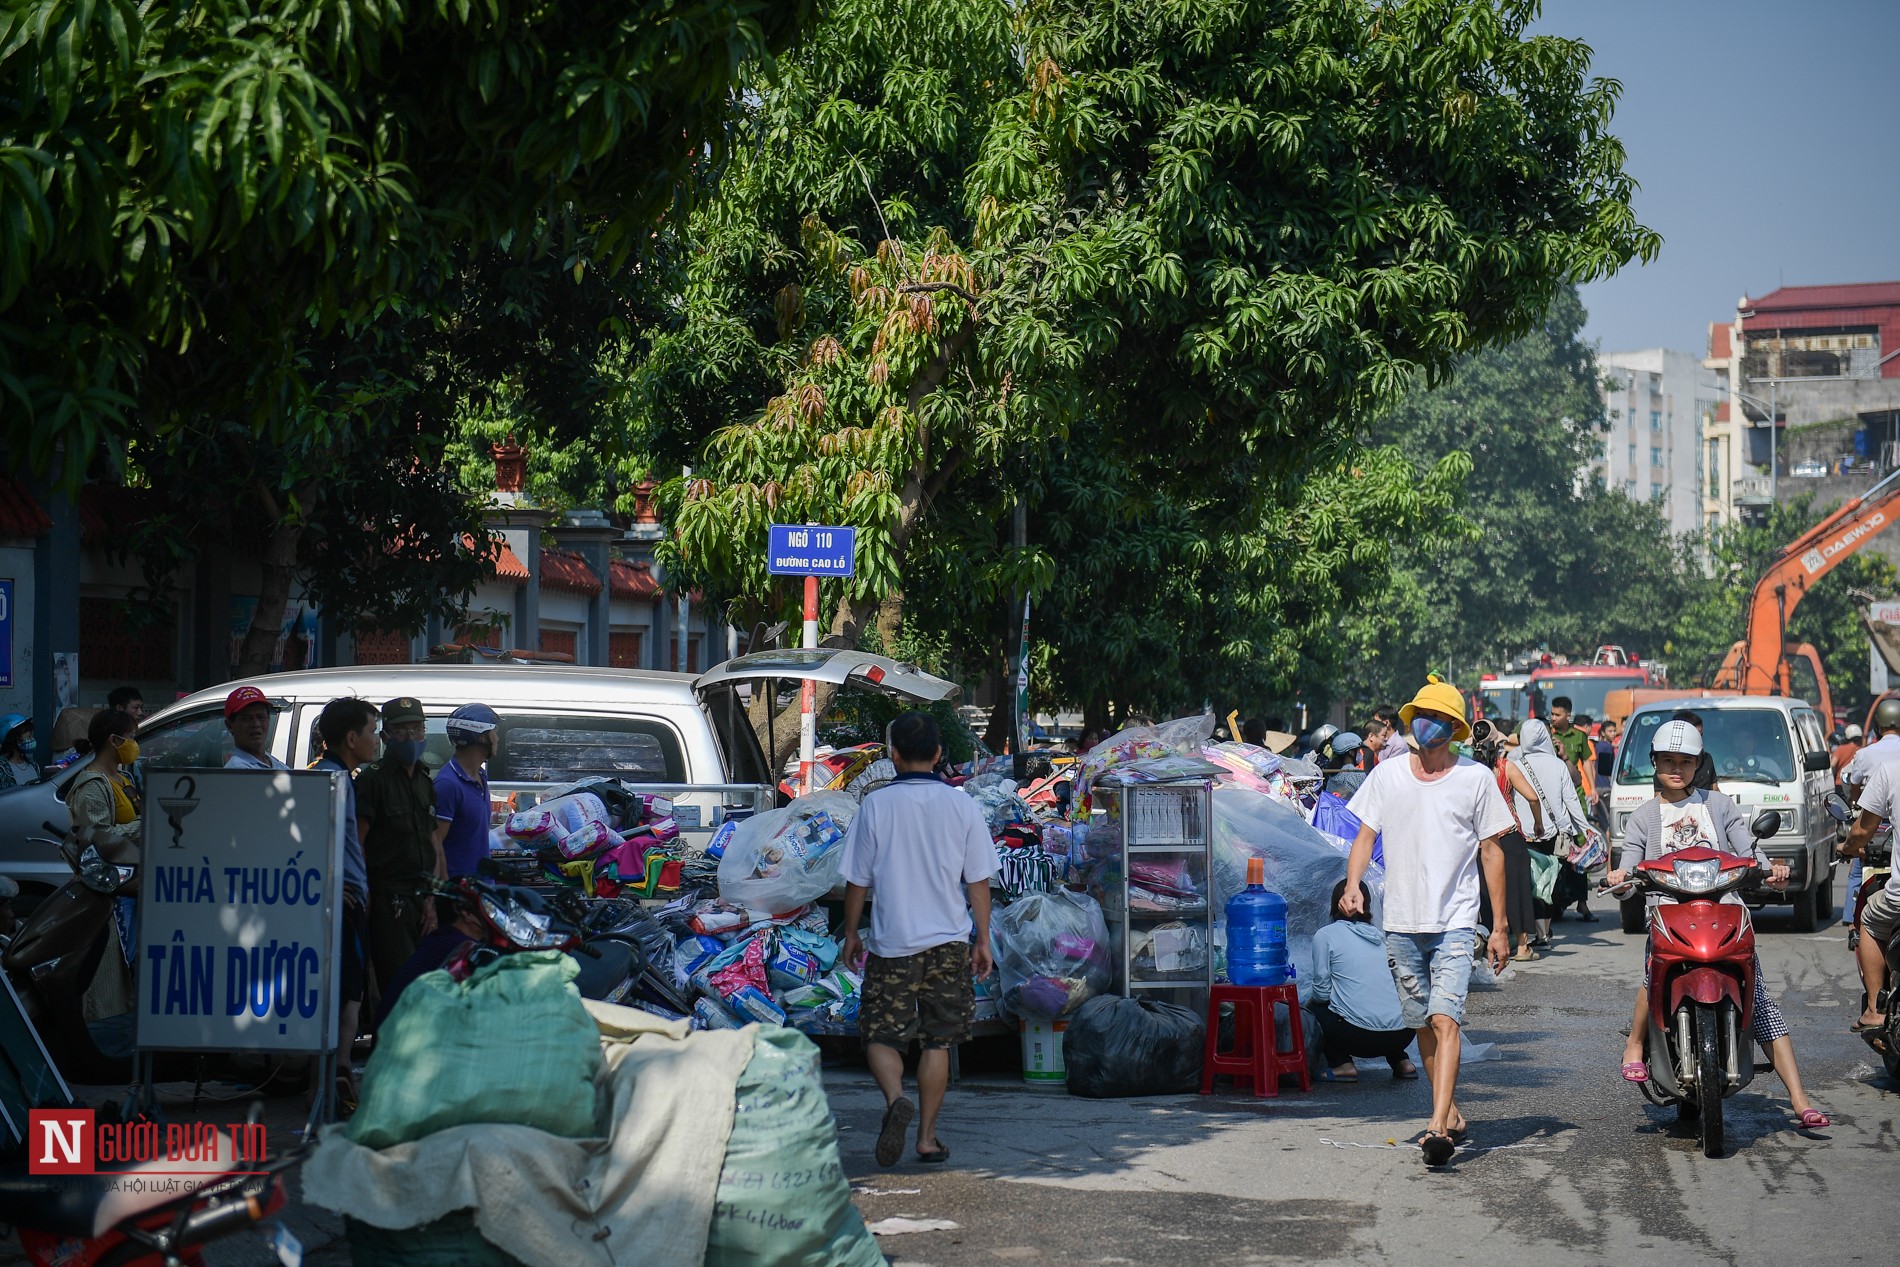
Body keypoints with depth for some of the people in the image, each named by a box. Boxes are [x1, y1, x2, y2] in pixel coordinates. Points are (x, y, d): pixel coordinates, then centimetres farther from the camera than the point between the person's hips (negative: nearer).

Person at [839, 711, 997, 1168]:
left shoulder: (876, 806, -5)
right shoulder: (961, 806, -1)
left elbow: (857, 879, 0)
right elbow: (978, 880, 2)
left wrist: (851, 933, 13)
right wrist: (983, 940, 11)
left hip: (891, 943, -2)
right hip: (948, 942, 2)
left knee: (881, 1035, 6)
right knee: (938, 1041, 10)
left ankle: (895, 1098, -21)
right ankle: (927, 1136, 12)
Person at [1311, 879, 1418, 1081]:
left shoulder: (1325, 936, 2)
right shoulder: (1380, 936, 18)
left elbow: (1322, 992, 0)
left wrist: (1310, 1002, 23)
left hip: (1359, 1036, -5)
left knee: (1316, 1010, 22)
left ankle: (1341, 1063, 5)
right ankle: (1400, 1060, 19)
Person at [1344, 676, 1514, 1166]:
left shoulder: (1476, 778, 0)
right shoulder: (1387, 775, 6)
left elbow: (1492, 852, 4)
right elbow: (1365, 834, 9)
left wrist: (1500, 926, 2)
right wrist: (1353, 884, -12)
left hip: (1455, 923, -4)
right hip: (1401, 923, 4)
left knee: (1445, 1020, -17)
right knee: (1423, 1025, 11)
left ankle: (1439, 1127, -25)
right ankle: (1450, 1112, 26)